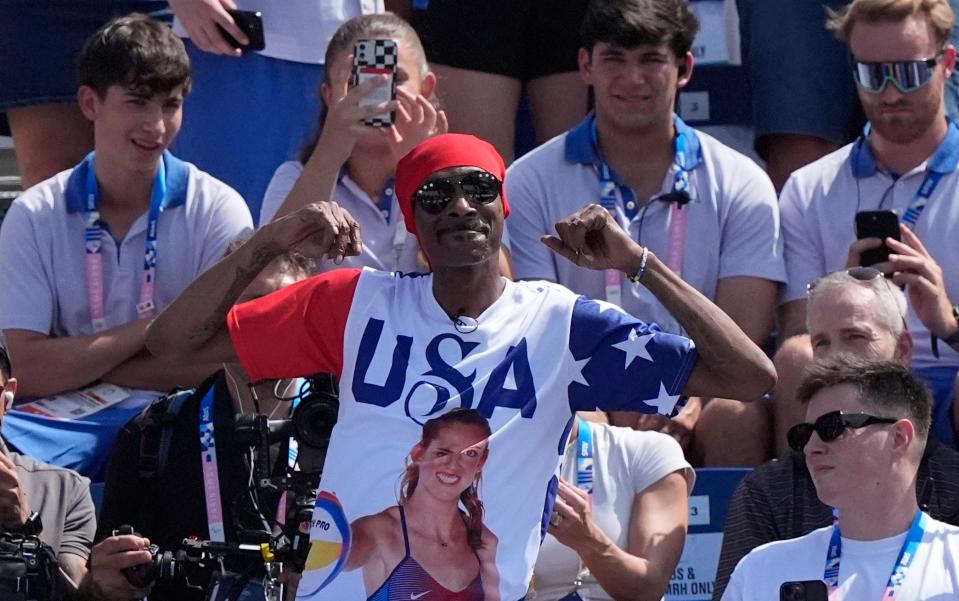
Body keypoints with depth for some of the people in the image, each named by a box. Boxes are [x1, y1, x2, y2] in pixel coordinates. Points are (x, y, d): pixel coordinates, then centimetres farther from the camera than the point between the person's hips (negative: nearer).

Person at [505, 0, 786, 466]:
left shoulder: (740, 187, 10)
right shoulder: (530, 183, 8)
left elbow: (742, 339, 1)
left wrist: (691, 400, -22)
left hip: (697, 396, 1)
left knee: (736, 414, -32)